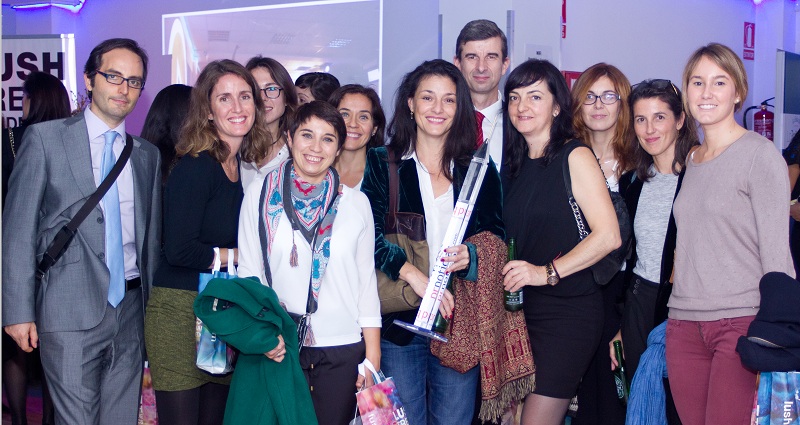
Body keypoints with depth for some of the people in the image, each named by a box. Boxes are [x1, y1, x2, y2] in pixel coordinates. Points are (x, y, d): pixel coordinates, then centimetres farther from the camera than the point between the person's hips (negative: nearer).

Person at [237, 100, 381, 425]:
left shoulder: (356, 202, 3)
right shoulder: (260, 196, 1)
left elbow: (367, 280, 5)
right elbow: (248, 273, 3)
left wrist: (372, 357, 3)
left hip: (342, 349, 1)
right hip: (279, 349, 0)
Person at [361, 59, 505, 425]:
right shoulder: (382, 164, 4)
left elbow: (496, 239, 8)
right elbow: (369, 235, -7)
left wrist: (470, 257, -13)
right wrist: (412, 273, -20)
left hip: (460, 321, 2)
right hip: (399, 322, -1)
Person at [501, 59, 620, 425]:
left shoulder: (575, 156, -6)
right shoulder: (515, 163, 13)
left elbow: (608, 235, -15)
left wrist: (547, 272, -21)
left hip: (568, 309, -6)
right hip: (520, 307, 6)